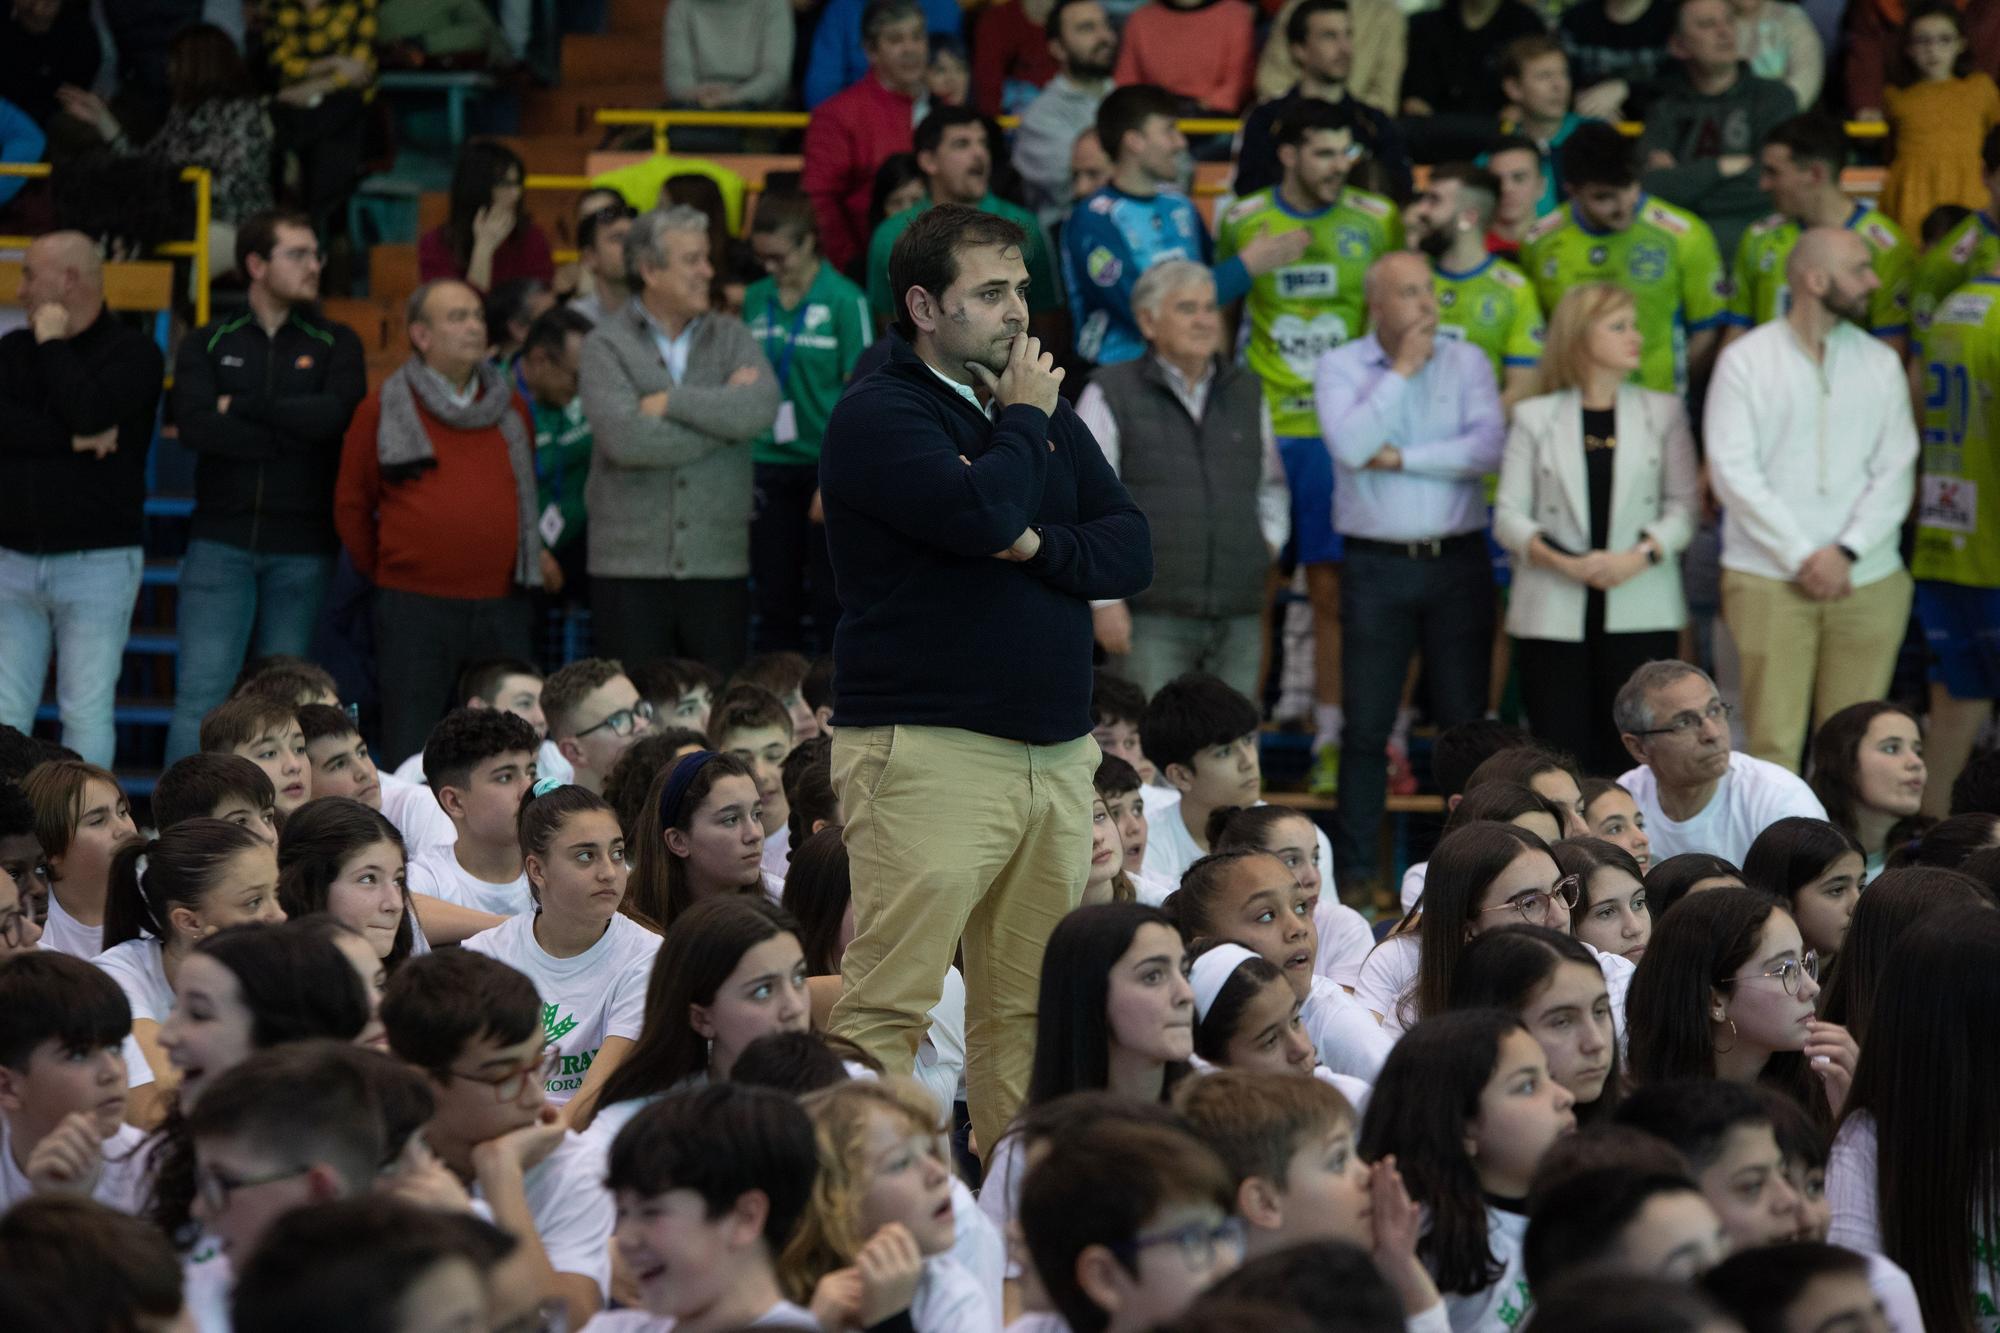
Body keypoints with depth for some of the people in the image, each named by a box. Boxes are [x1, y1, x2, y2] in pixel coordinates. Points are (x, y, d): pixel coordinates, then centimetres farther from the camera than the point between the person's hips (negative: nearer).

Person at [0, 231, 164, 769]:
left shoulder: (133, 355, 0)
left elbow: (89, 412, -19)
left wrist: (53, 343, -7)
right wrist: (72, 440, -13)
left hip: (98, 560, -4)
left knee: (87, 713, -5)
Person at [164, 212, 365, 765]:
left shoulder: (334, 344, 9)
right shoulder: (207, 345, 8)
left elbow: (335, 413, -11)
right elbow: (195, 425, -10)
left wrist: (243, 407, -7)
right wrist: (291, 433, -10)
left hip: (303, 550, 1)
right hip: (222, 544, -1)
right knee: (201, 694, -8)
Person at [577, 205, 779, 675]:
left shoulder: (730, 337, 10)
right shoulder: (607, 345, 0)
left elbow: (760, 409, -9)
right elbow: (626, 438, -17)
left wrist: (671, 402, -9)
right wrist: (720, 414, -7)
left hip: (718, 565, 3)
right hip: (631, 567, -3)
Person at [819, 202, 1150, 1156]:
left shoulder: (1048, 414, 18)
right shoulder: (880, 416, -5)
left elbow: (1132, 549, 11)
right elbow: (979, 513, -21)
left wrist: (1041, 546, -9)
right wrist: (1023, 419, -4)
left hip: (1055, 751, 7)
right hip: (927, 746, -7)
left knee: (1030, 1009, 7)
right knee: (885, 1006, -12)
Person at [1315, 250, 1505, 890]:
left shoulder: (1466, 362, 6)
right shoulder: (1340, 367, 3)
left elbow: (1488, 448, -8)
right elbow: (1351, 446, -15)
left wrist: (1401, 458, -10)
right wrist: (1403, 370, -9)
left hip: (1457, 560, 1)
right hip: (1377, 565, -1)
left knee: (1465, 720, 3)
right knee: (1366, 724, 0)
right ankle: (1356, 869, 6)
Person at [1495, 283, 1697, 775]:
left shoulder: (1663, 412, 11)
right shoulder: (1535, 417, 8)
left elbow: (1683, 507, 5)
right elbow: (1508, 514, 3)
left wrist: (1641, 556, -13)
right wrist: (1563, 562, -13)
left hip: (1640, 614, 1)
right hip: (1554, 618, -1)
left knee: (1633, 753, -4)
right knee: (1561, 755, -4)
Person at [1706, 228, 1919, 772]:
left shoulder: (1880, 363, 11)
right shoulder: (1745, 360, 2)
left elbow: (1896, 472, 5)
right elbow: (1734, 473, -5)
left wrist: (1847, 553, -9)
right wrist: (1802, 556, -10)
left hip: (1866, 580, 3)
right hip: (1768, 579, -3)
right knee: (1771, 739, -7)